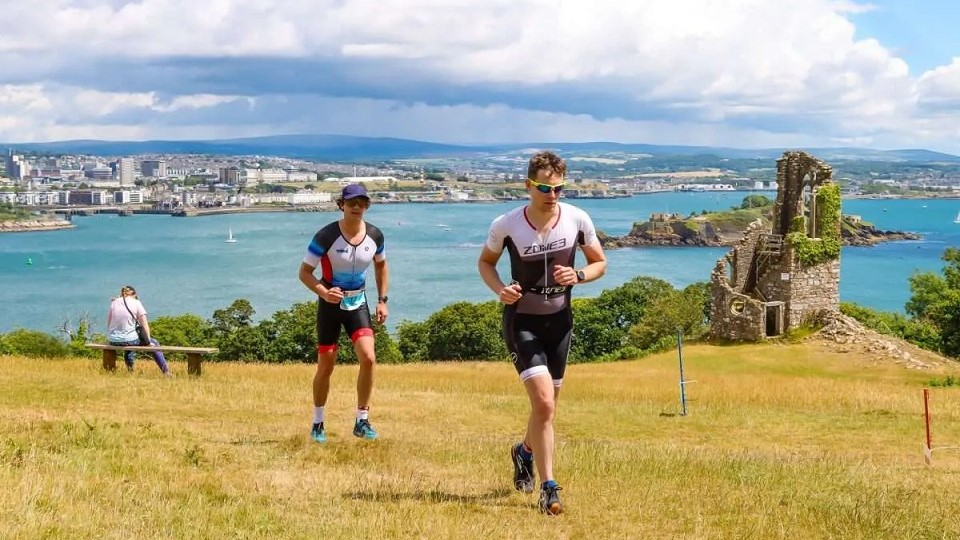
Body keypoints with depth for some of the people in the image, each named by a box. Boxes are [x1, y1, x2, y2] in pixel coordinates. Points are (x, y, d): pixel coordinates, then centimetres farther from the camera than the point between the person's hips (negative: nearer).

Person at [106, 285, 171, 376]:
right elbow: (144, 324, -2)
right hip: (129, 339, -4)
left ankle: (130, 369, 45)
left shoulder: (114, 302, 8)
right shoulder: (136, 303, 0)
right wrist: (148, 341, 7)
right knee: (154, 343, 19)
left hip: (113, 341, 4)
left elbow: (108, 323, 13)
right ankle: (166, 372, 17)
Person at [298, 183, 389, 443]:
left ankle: (362, 421, 0)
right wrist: (324, 292, -30)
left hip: (358, 302, 3)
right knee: (326, 366, 3)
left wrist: (382, 300, 9)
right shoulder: (326, 236, -17)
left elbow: (381, 265, 16)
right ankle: (318, 423, 22)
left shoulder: (374, 235, -4)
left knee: (368, 358, -14)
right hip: (330, 303, -3)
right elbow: (305, 271, -13)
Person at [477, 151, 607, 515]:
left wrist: (578, 275, -17)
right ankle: (548, 489, -10)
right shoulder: (506, 225, -14)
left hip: (559, 320, 4)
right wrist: (500, 289, -15)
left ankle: (524, 452, 49)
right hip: (522, 320, -4)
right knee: (544, 403, -18)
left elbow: (600, 263, 4)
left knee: (546, 406, 17)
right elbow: (485, 261, 4)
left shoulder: (577, 220, -9)